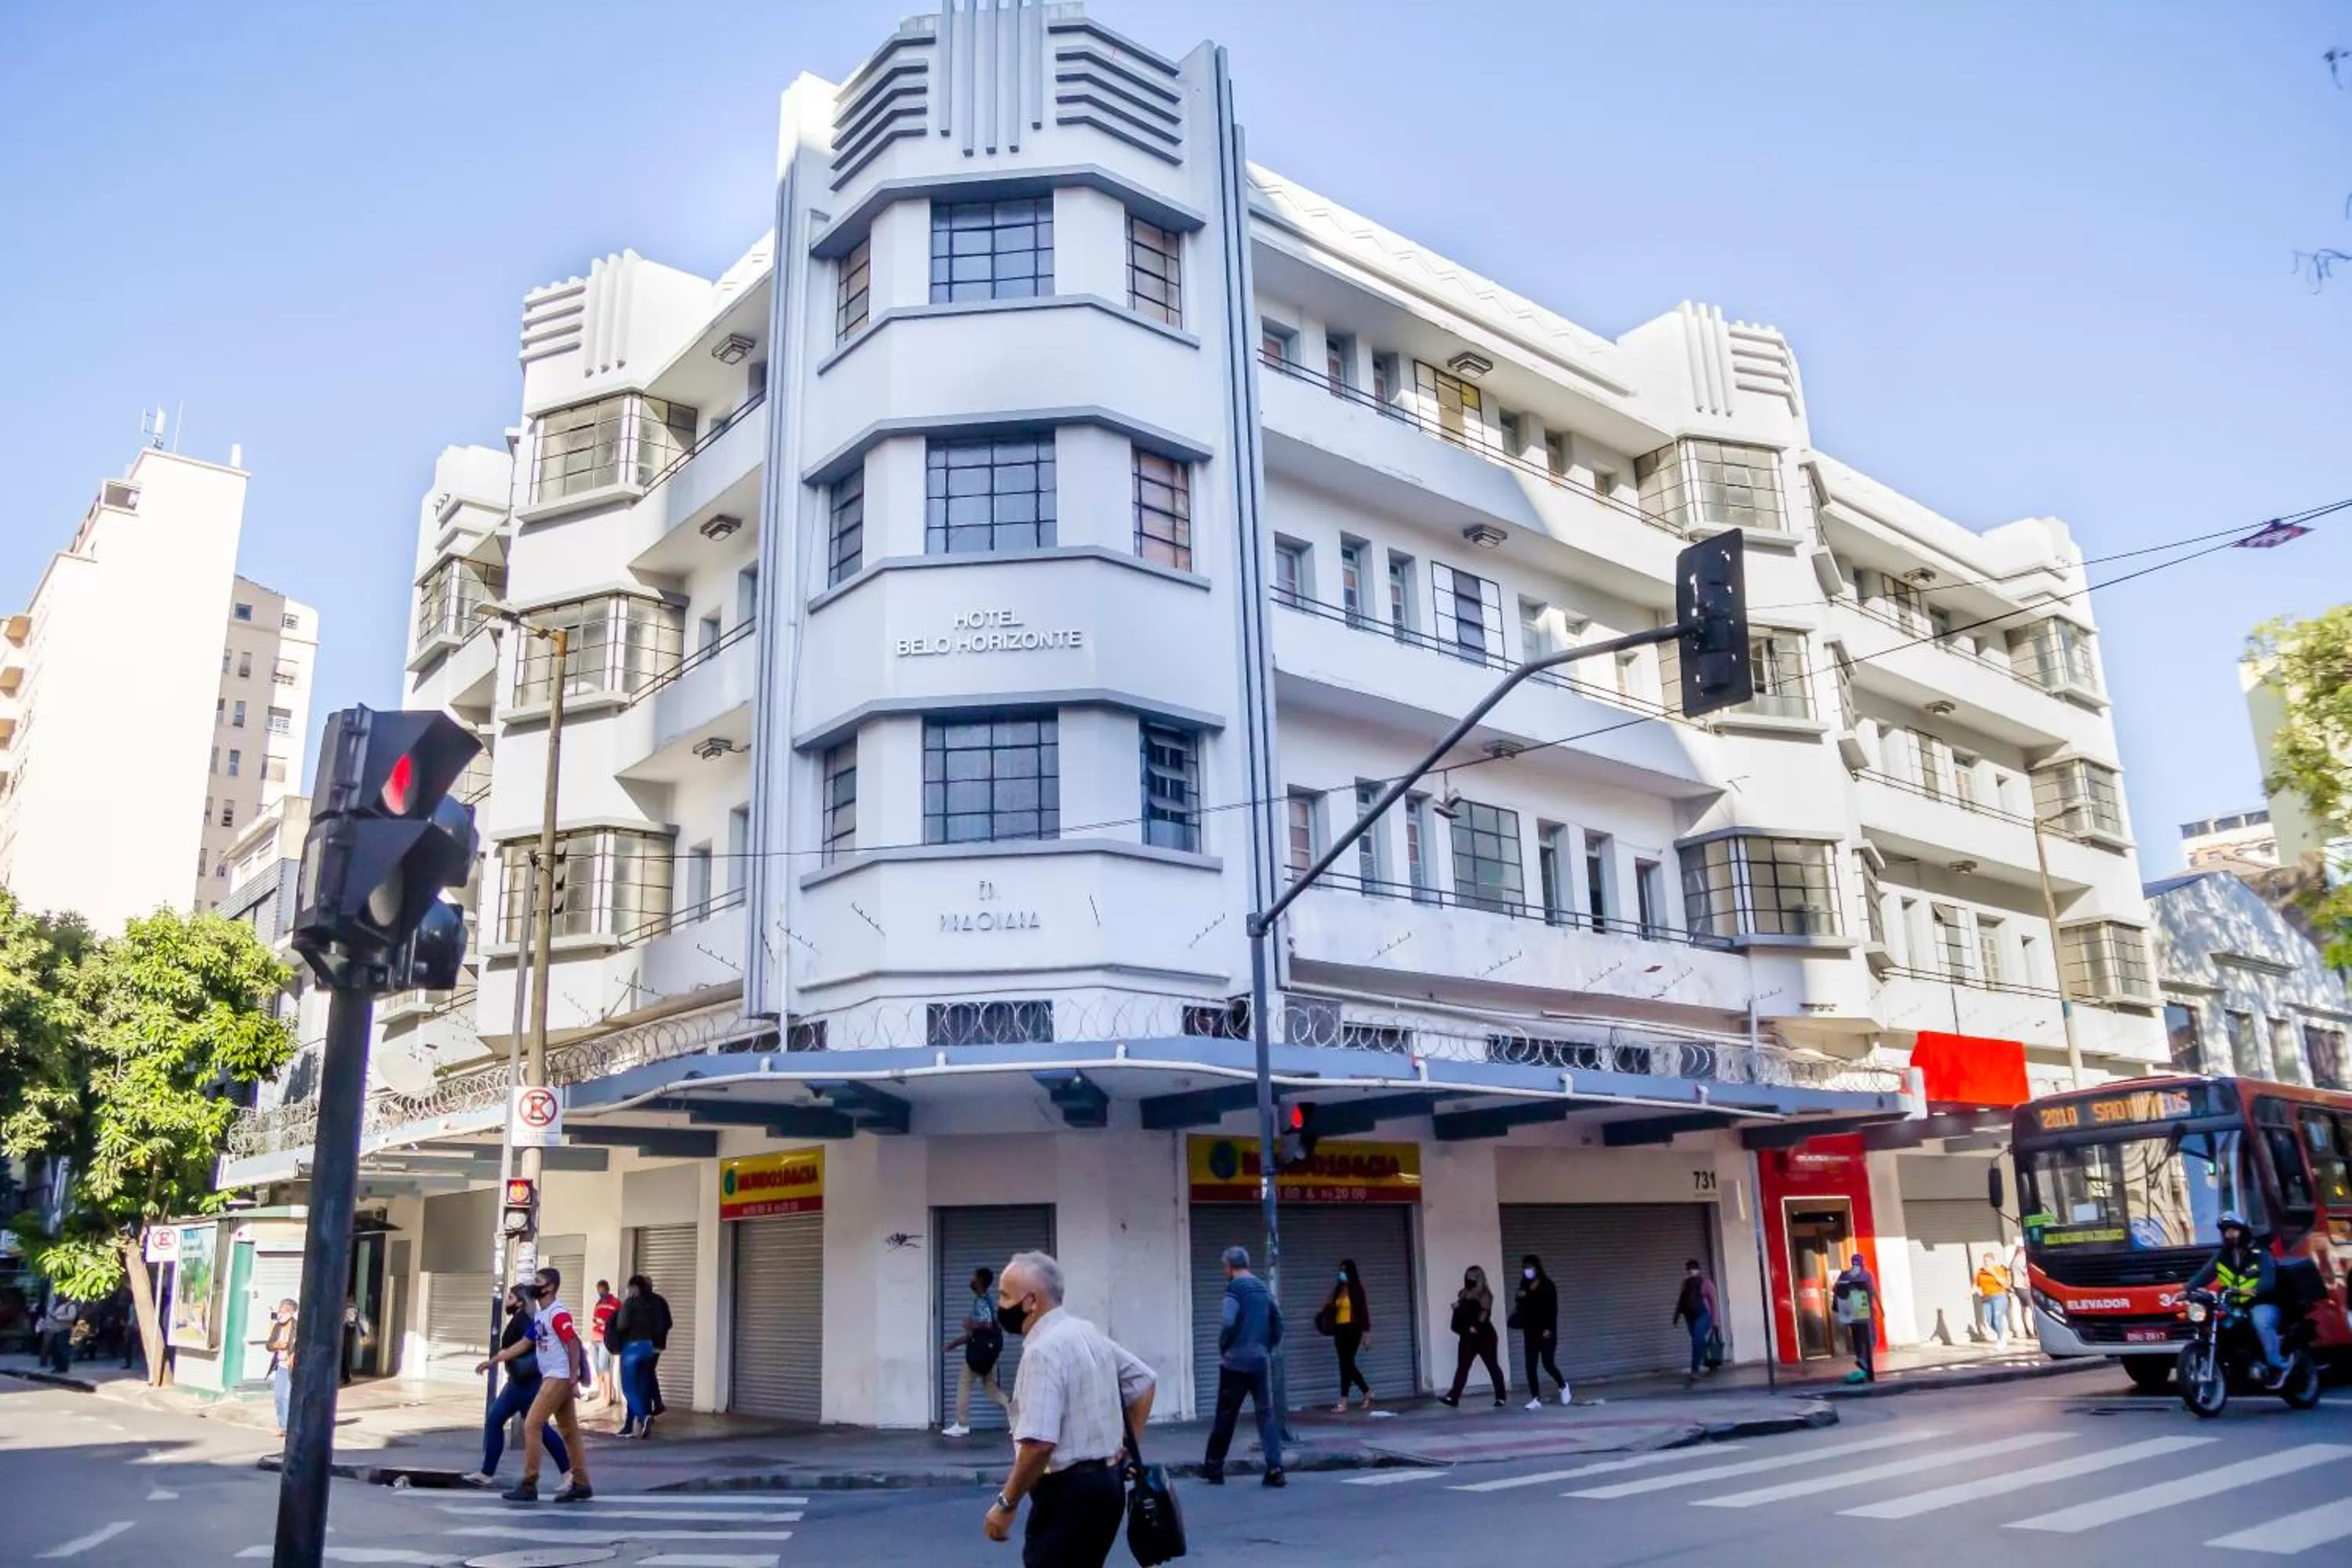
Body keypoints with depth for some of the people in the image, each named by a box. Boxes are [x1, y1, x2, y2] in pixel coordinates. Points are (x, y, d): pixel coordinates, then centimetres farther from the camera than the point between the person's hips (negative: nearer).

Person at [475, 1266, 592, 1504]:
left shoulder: (558, 1314, -16)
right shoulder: (539, 1315, 14)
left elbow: (574, 1345, -18)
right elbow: (525, 1344, 21)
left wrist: (574, 1379, -20)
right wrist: (492, 1361, 20)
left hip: (559, 1378, -9)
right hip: (551, 1377, 9)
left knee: (532, 1425, -8)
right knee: (570, 1432, 10)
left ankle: (528, 1486, -3)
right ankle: (581, 1485, 14)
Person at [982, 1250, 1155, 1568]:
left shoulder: (1043, 1350, -19)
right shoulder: (1089, 1333, 10)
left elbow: (1039, 1443, -27)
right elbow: (1143, 1381, 21)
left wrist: (1005, 1504, -17)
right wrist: (1128, 1447, 19)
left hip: (1069, 1493, -10)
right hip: (1105, 1482, 10)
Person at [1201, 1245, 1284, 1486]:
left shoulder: (1235, 1290, -9)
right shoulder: (1264, 1289, 11)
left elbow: (1228, 1323, -21)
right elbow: (1278, 1322, 12)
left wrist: (1223, 1348, -5)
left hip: (1235, 1362, -5)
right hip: (1261, 1362, 5)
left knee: (1225, 1417, 7)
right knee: (1267, 1414, 4)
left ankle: (1213, 1469, 17)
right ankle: (1275, 1468, -8)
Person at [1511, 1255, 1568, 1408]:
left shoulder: (1547, 1285, -5)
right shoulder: (1524, 1286, 10)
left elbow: (1553, 1309, -10)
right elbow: (1521, 1308, 16)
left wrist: (1549, 1329, -18)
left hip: (1546, 1330, -5)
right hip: (1530, 1331, 5)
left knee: (1547, 1363, -6)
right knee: (1531, 1366, -3)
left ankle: (1563, 1386, 22)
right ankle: (1536, 1399, 1)